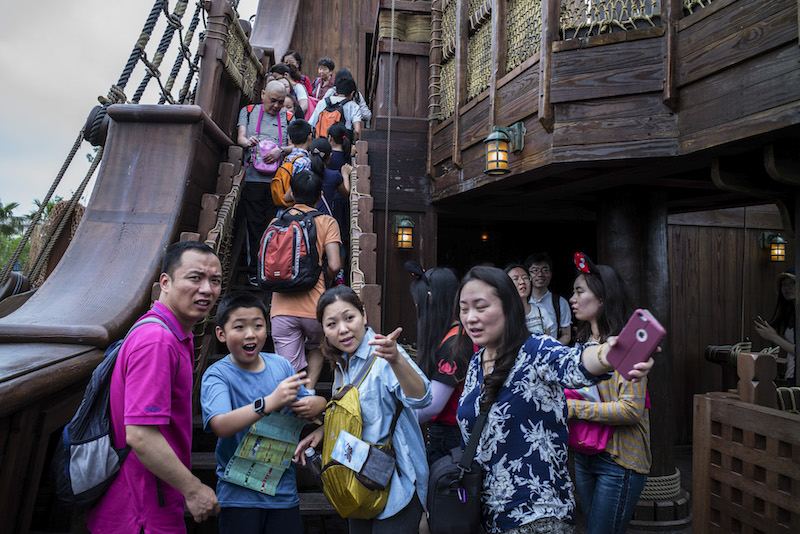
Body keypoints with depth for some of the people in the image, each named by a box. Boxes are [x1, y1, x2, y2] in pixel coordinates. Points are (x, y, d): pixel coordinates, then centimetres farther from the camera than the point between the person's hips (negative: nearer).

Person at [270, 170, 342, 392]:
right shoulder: (327, 222, 3)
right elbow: (334, 266, -7)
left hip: (282, 307, 1)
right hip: (314, 306, -1)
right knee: (317, 347, 28)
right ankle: (309, 389, 12)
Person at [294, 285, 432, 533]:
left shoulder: (381, 355, -20)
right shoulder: (342, 363, 4)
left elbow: (419, 399, -37)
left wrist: (396, 360, -54)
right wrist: (322, 430, 4)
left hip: (397, 483, -7)